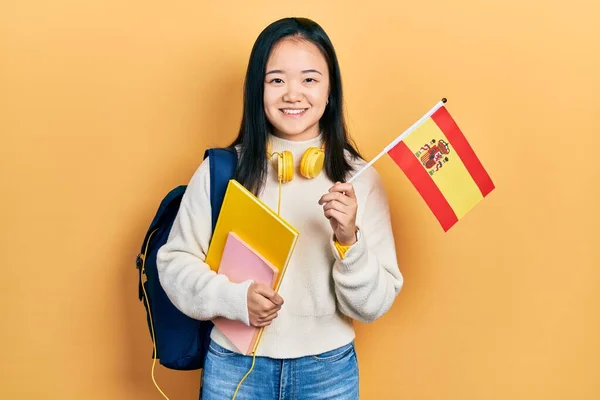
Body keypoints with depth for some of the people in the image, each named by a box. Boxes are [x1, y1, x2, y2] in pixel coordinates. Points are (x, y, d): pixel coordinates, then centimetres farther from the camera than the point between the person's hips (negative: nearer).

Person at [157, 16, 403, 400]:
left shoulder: (359, 178, -7)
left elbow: (373, 306, -7)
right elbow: (175, 261, -2)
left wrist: (349, 240, -24)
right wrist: (234, 297, -17)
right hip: (233, 366, 0)